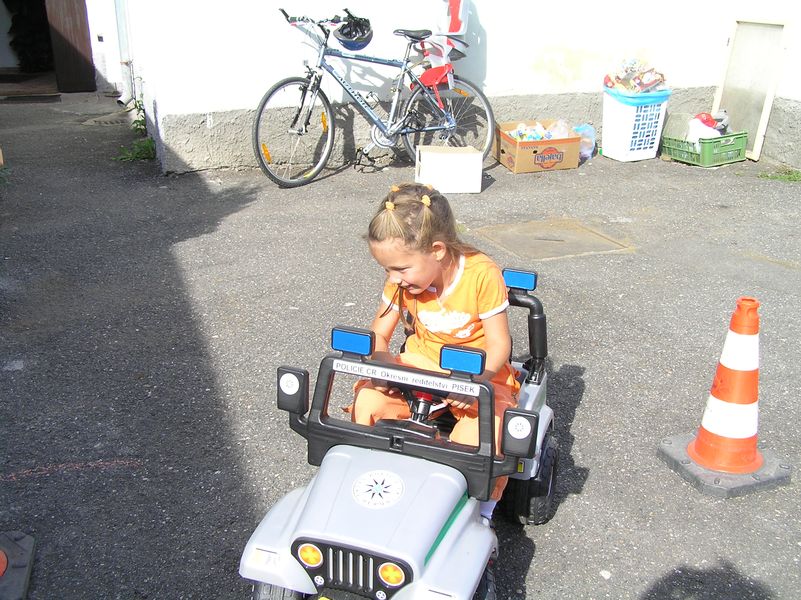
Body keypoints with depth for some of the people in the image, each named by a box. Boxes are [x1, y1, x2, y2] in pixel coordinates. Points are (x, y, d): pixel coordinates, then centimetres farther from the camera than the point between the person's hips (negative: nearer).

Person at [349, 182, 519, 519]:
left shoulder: (482, 275, -20)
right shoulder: (401, 281, -6)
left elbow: (499, 345, -16)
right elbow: (379, 334, 3)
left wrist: (474, 382, -36)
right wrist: (383, 364, -20)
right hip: (417, 368, 4)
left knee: (484, 423, -32)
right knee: (366, 401, -19)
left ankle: (483, 510, -6)